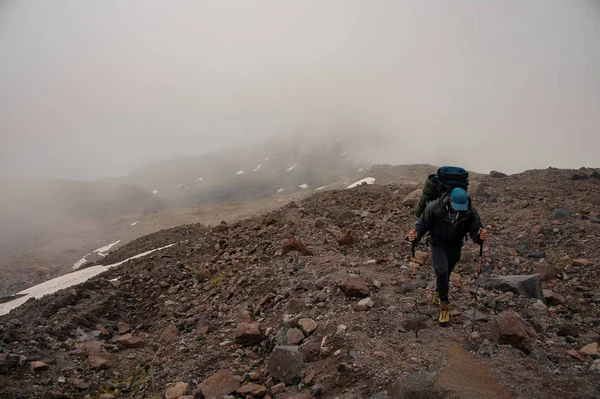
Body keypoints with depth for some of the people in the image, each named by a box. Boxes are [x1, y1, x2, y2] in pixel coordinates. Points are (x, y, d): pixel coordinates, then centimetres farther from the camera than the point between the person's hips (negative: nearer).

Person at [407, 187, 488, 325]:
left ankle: (438, 294, 50)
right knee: (441, 272, -21)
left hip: (455, 246, 3)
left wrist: (480, 236, -40)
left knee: (447, 273, 20)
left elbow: (475, 228, -16)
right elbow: (422, 224, -19)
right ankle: (444, 305, -1)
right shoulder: (434, 207, -29)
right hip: (438, 245, -3)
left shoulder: (470, 211, -22)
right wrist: (415, 235, -40)